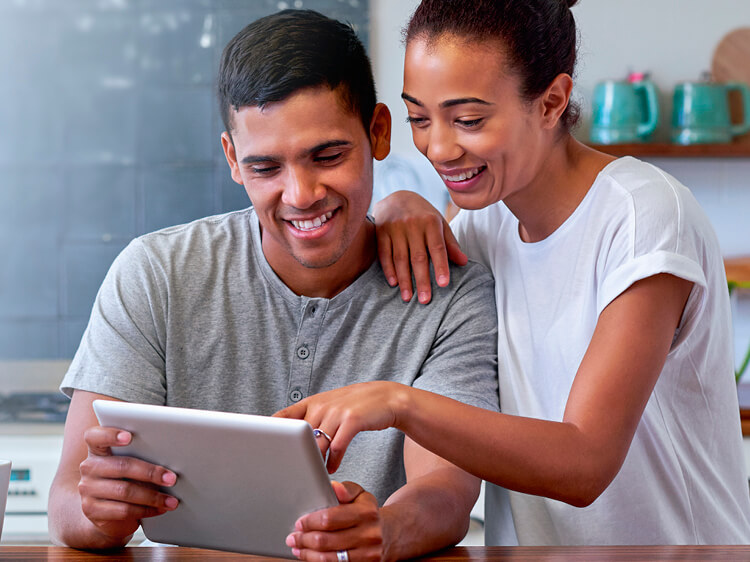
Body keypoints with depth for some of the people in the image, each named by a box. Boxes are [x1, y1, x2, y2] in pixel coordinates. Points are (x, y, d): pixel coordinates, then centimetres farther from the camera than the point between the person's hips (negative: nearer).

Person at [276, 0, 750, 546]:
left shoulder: (644, 216, -17)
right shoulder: (491, 216, 4)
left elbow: (586, 465, -24)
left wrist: (399, 402, -35)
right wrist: (395, 211, -3)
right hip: (526, 542, 5)